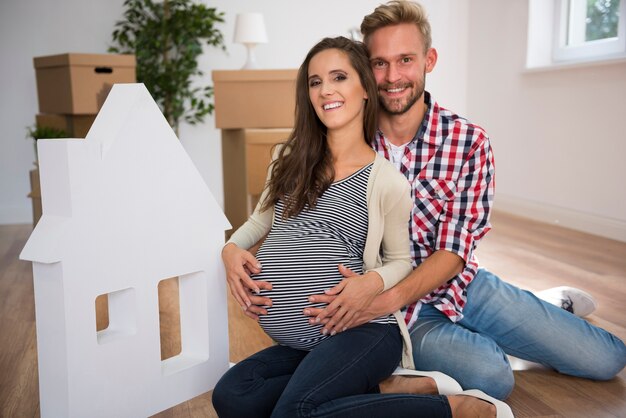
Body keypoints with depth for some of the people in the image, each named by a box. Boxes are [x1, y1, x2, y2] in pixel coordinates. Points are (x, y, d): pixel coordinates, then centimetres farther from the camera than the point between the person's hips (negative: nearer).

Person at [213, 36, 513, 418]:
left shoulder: (386, 182, -3)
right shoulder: (291, 159, 11)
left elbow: (402, 260, 7)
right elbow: (262, 217, 24)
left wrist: (374, 281, -15)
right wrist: (232, 248, 2)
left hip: (362, 332, -5)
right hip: (296, 344, 6)